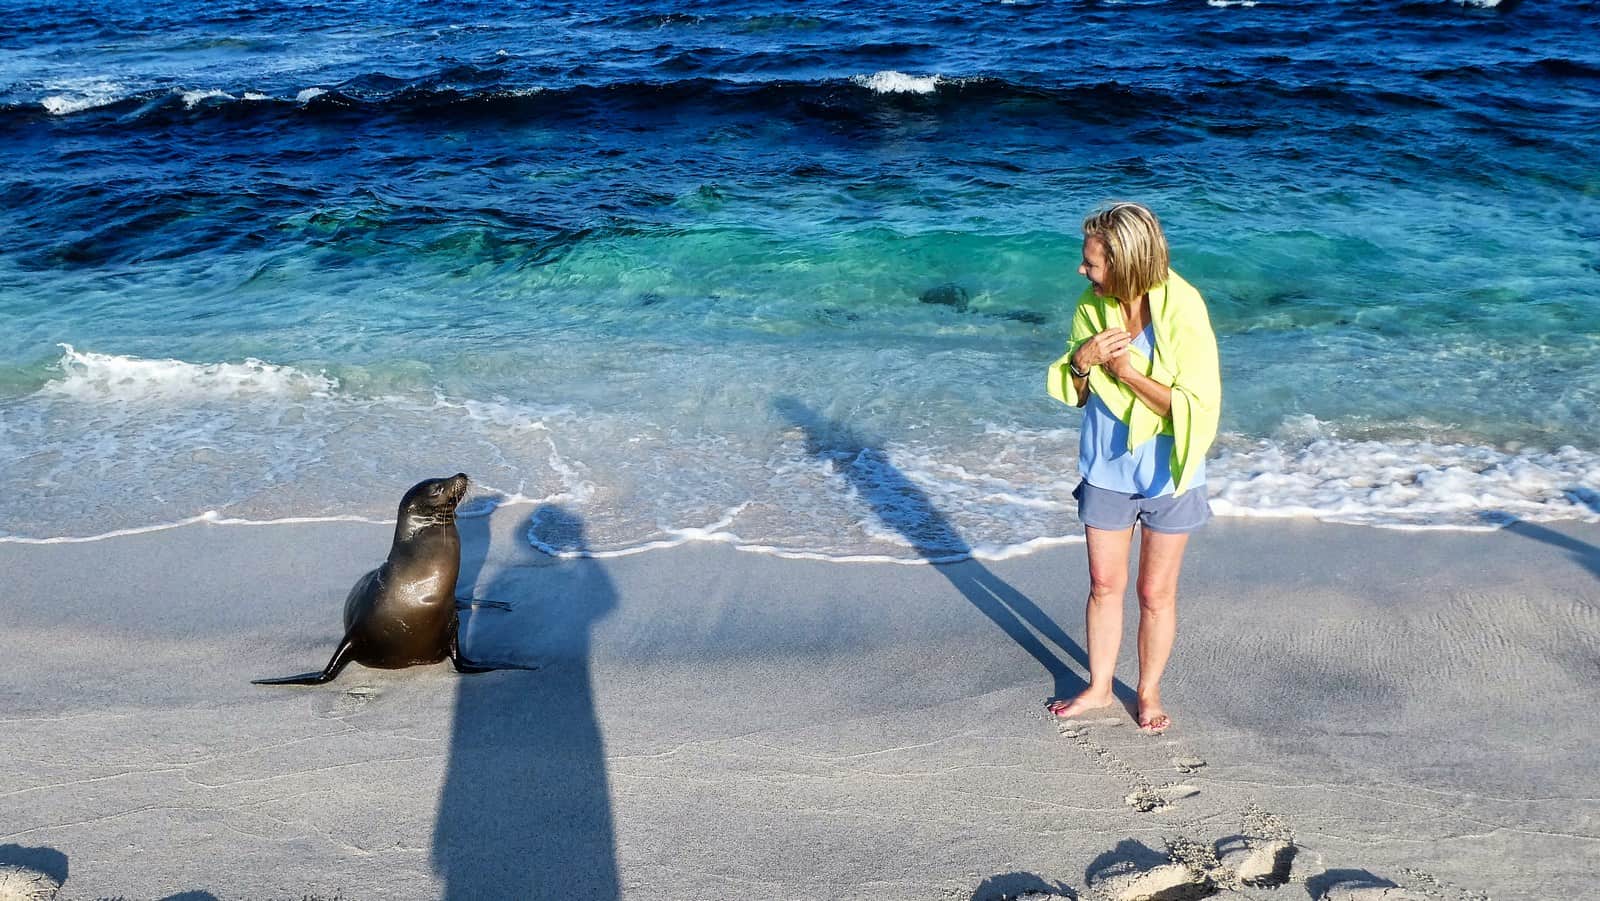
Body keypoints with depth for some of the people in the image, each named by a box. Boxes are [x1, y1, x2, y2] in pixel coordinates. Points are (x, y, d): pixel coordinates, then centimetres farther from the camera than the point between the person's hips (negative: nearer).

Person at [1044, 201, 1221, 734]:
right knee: (1104, 584, 15)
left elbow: (1198, 405, -22)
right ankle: (1099, 686, 33)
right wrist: (1082, 360, -19)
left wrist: (1129, 372, -25)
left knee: (1156, 592, 10)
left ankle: (1150, 692, 30)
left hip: (1166, 473, -3)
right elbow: (1074, 394, 3)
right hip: (1106, 468, 4)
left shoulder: (1182, 312, -21)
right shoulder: (1092, 305, -7)